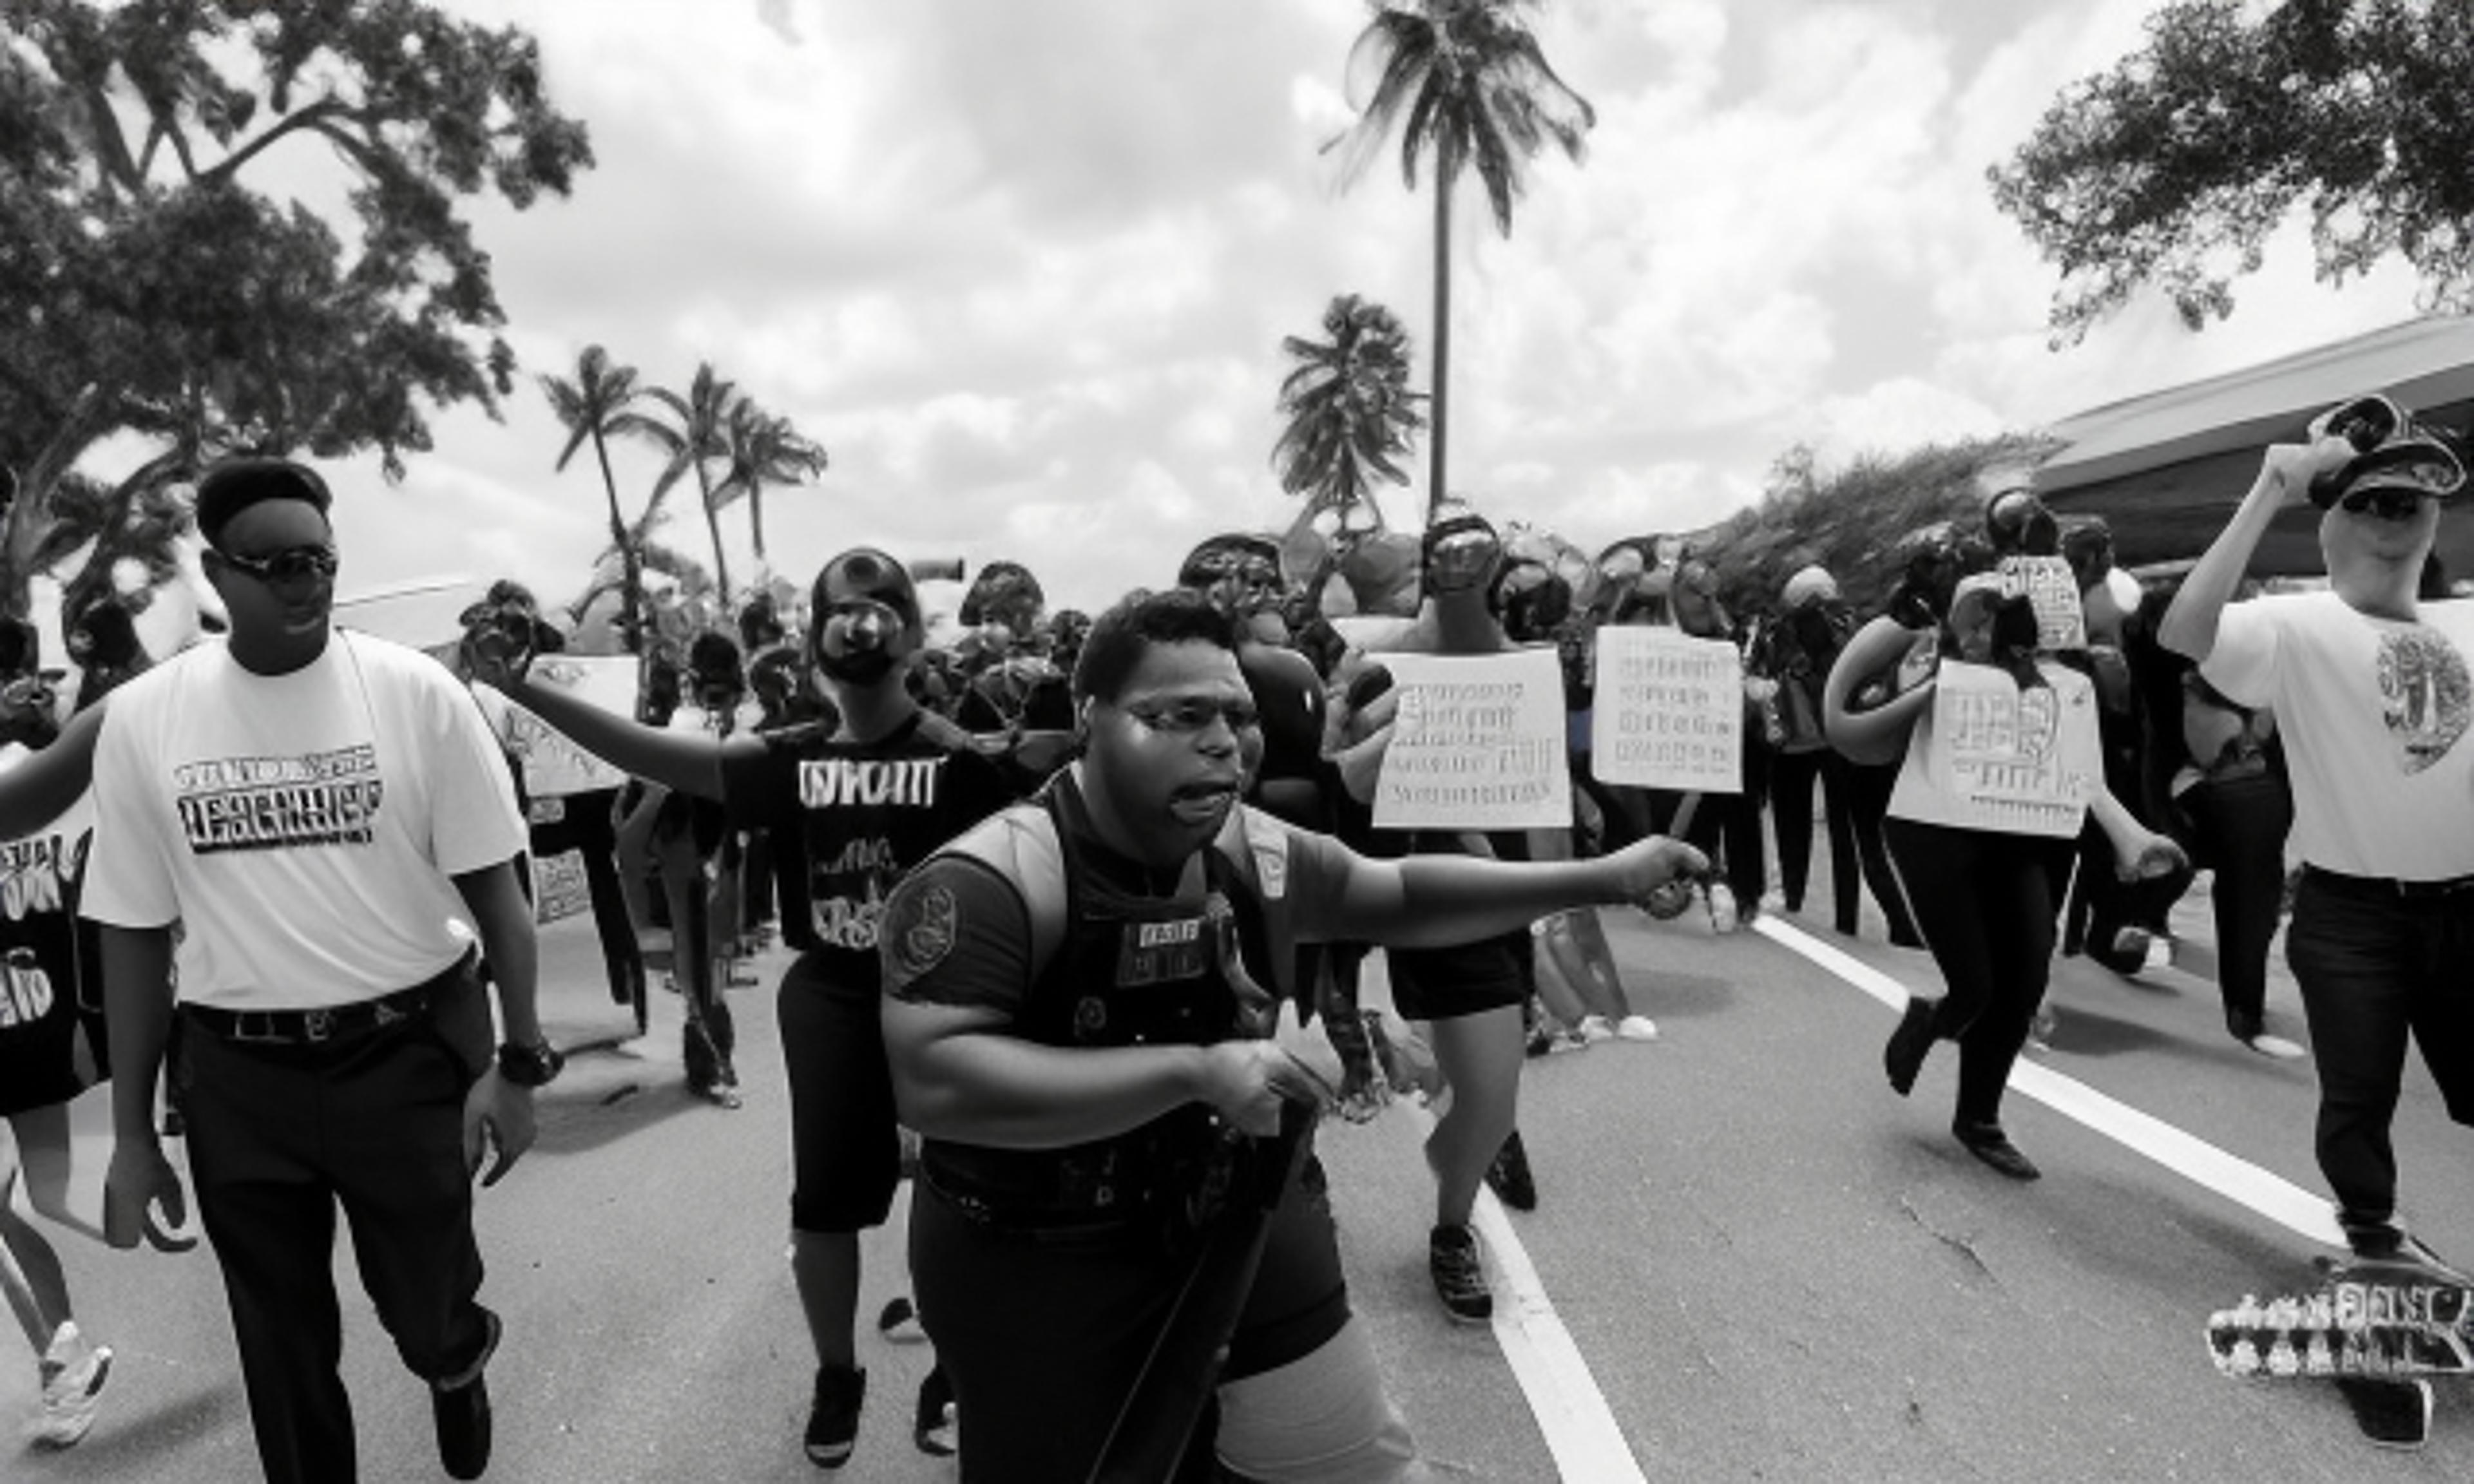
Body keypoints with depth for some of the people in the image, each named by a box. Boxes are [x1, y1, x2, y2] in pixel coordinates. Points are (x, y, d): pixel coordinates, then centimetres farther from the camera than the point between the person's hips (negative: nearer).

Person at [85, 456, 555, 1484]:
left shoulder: (416, 692, -9)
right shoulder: (140, 717, -3)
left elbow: (495, 889, -6)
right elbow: (135, 932, 3)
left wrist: (519, 1063, -11)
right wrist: (131, 1133, 5)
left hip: (411, 1051, -1)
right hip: (237, 1074, 2)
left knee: (428, 1318, 14)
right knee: (283, 1350, 17)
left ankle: (461, 1368, 50)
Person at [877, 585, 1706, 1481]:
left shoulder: (1254, 851, -5)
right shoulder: (991, 881, -26)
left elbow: (1399, 897, 9)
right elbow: (931, 1083, -36)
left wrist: (1602, 880, 2)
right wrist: (1192, 1071, -38)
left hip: (1241, 1225, 6)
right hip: (1039, 1274, -5)